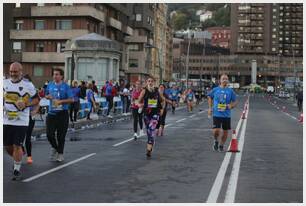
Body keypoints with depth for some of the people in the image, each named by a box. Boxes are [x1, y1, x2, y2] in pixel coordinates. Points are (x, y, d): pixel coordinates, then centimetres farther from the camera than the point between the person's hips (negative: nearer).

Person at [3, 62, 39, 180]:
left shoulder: (28, 85, -6)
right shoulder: (4, 83, 5)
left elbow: (36, 99, 2)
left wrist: (26, 104, -15)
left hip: (21, 121, -4)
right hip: (7, 120, 4)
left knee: (17, 146, -3)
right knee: (7, 146, 9)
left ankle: (17, 170, 11)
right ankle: (17, 159, 38)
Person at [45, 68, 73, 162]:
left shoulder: (65, 86, -5)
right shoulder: (50, 85, 8)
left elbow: (71, 100, -9)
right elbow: (46, 95, 22)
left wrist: (60, 101, -19)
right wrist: (48, 96, -1)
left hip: (62, 113, -4)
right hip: (51, 113, 4)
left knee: (61, 135, 2)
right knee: (49, 133, -1)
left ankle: (60, 153, 18)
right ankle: (54, 148, 27)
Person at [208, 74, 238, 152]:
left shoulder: (230, 91, 2)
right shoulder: (215, 90, 2)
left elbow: (235, 101, 7)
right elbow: (210, 98, 17)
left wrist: (231, 105, -14)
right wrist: (210, 108, 8)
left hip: (226, 115, 1)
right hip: (216, 114, -1)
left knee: (225, 132, 7)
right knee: (216, 131, -13)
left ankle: (221, 145, 30)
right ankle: (216, 141, 19)